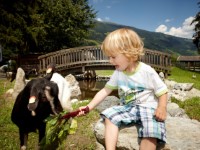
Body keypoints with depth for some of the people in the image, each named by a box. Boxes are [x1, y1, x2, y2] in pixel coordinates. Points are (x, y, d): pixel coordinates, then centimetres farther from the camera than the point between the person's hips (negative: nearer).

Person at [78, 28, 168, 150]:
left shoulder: (147, 71, -13)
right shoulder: (118, 73, 1)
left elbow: (162, 92, -7)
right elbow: (105, 90, 4)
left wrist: (162, 108, -26)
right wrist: (89, 107, -2)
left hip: (148, 107, -4)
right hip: (127, 108, 5)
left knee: (151, 131, -31)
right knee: (109, 115, -16)